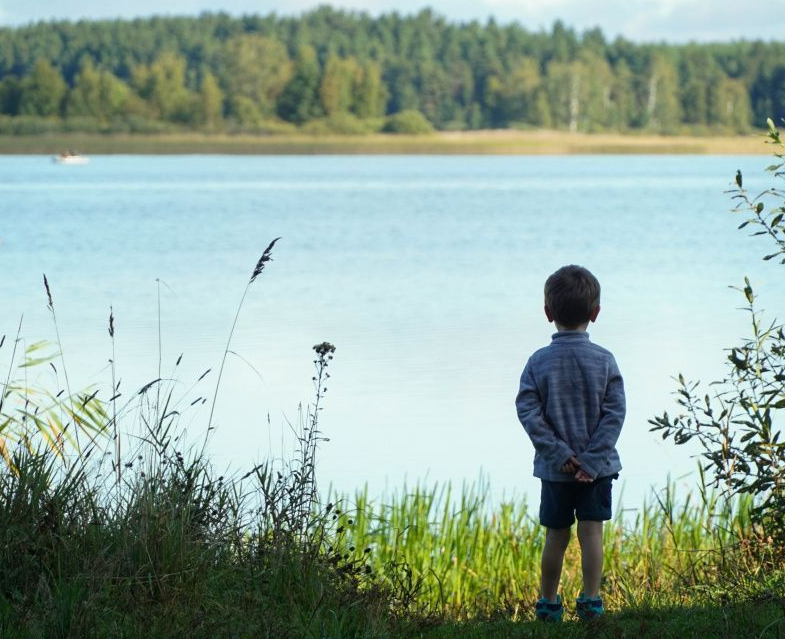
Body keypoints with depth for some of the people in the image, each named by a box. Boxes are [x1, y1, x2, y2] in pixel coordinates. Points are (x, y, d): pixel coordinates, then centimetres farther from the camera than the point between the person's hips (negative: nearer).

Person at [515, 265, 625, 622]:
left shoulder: (539, 362, -5)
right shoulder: (604, 360, -5)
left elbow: (528, 412, -11)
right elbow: (614, 413, -10)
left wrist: (559, 452, -11)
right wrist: (591, 459, -11)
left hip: (555, 467, 1)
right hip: (598, 466, -1)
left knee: (556, 535, 11)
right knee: (591, 531, 3)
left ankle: (548, 603, 20)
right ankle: (590, 602, 2)